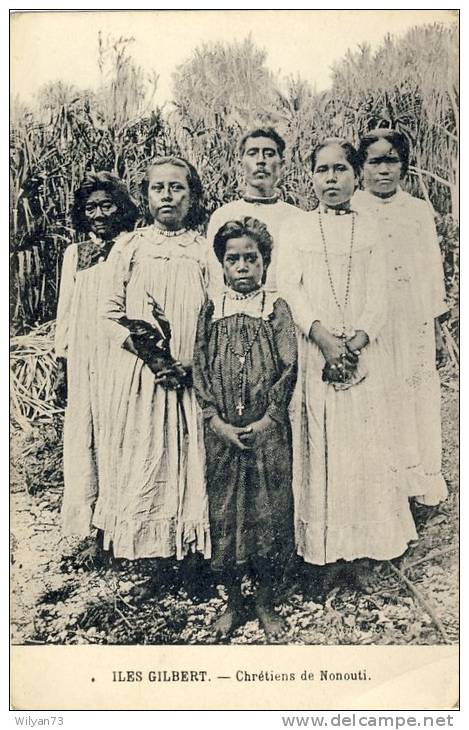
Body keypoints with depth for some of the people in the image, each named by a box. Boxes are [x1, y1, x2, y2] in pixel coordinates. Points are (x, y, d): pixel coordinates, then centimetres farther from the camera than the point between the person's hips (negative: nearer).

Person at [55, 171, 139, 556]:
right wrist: (61, 365, 12)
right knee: (84, 436, 4)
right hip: (83, 359, 4)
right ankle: (95, 528, 13)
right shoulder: (74, 254, 13)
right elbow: (65, 311, 14)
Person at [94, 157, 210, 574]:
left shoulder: (206, 250, 6)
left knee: (190, 463, 2)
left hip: (191, 379, 0)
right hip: (137, 376, 1)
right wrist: (151, 356, -12)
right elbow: (111, 314, 3)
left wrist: (187, 365, -13)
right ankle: (150, 566, 13)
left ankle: (189, 553, 15)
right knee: (141, 463, 2)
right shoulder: (129, 248, 8)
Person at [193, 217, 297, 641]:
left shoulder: (277, 309, 1)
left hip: (268, 431, -1)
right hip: (222, 432, 2)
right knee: (224, 514, 8)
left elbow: (289, 368, -4)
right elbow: (199, 370, 2)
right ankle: (234, 602, 27)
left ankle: (265, 603, 24)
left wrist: (265, 421, -11)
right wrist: (218, 422, -8)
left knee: (270, 512, 5)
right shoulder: (212, 311, 5)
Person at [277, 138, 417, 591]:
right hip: (315, 354, -1)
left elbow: (378, 296, 4)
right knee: (319, 448, 0)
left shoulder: (369, 231, 12)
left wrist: (359, 340, -14)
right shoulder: (296, 232, 9)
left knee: (364, 447, 0)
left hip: (363, 354, 1)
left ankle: (362, 553, 9)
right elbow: (290, 289, -2)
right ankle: (327, 552, 9)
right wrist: (324, 338, -16)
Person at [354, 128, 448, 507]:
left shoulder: (420, 211, 9)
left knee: (420, 389, 4)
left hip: (414, 320, 2)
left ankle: (425, 476, 17)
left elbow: (434, 270, 13)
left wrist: (437, 326, 11)